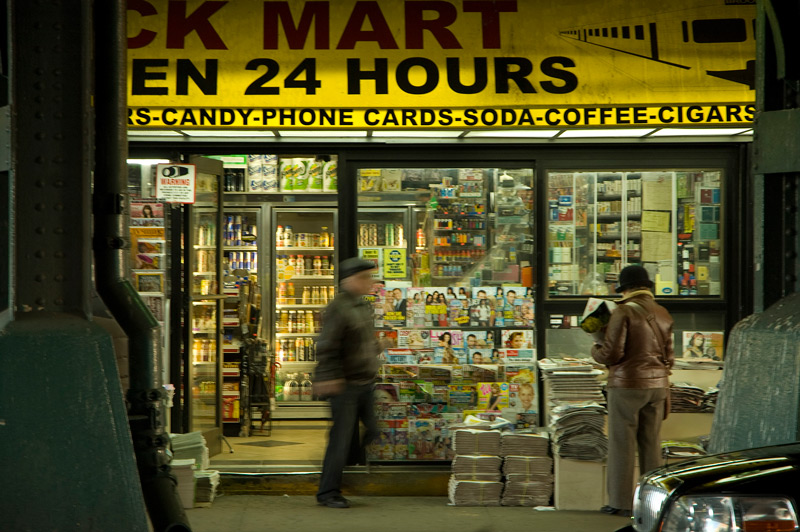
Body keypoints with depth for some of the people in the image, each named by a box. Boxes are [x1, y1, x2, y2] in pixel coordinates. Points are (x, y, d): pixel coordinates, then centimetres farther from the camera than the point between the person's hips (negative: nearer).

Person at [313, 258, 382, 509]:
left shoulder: (363, 306, 12)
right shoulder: (338, 307, -15)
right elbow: (326, 346, -20)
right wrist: (327, 377, -25)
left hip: (366, 384, 8)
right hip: (346, 384, -8)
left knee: (373, 432, 8)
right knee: (342, 438, -5)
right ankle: (328, 492, 4)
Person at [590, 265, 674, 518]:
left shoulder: (624, 312, -12)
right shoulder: (663, 314, 8)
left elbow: (612, 353, -15)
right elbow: (669, 356, 13)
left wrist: (595, 348, 5)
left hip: (627, 384, -6)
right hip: (657, 384, 6)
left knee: (622, 443, 1)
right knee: (651, 443, 12)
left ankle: (621, 502, 3)